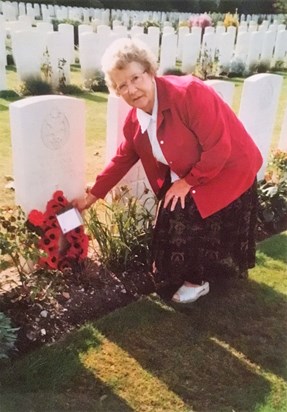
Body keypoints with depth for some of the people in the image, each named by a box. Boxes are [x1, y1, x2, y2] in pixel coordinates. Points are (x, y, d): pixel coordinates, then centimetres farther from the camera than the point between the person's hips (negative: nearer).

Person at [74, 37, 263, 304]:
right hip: (183, 177, 7)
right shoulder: (135, 119, -6)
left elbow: (219, 148, -29)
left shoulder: (188, 92, -30)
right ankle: (173, 269, 37)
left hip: (228, 172, -7)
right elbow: (122, 159, 7)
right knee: (171, 221, 10)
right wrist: (92, 197, 9)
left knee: (197, 227, -2)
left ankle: (197, 280, 24)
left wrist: (188, 182, -19)